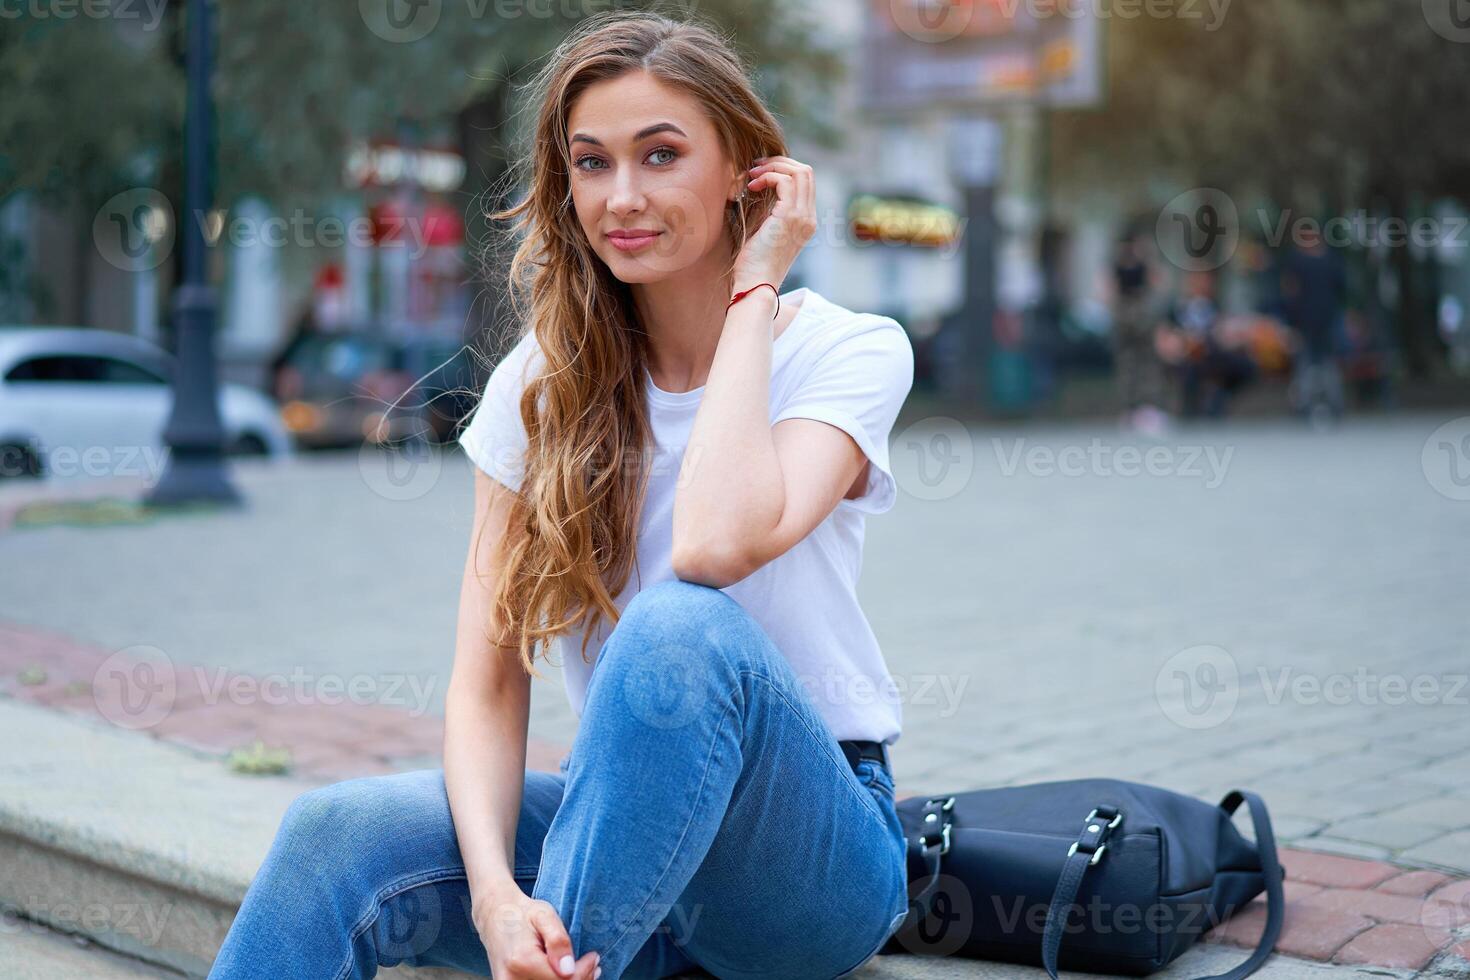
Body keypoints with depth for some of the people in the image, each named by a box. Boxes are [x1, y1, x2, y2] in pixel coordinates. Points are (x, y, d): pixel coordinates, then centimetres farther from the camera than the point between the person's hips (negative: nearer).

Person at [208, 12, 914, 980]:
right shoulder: (540, 384, 2)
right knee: (339, 836, -26)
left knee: (678, 626, -34)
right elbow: (489, 683, -6)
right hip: (628, 821, 3)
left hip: (812, 855, -3)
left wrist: (755, 290, -17)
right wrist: (496, 892, -24)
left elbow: (717, 546, -29)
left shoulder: (851, 350, -8)